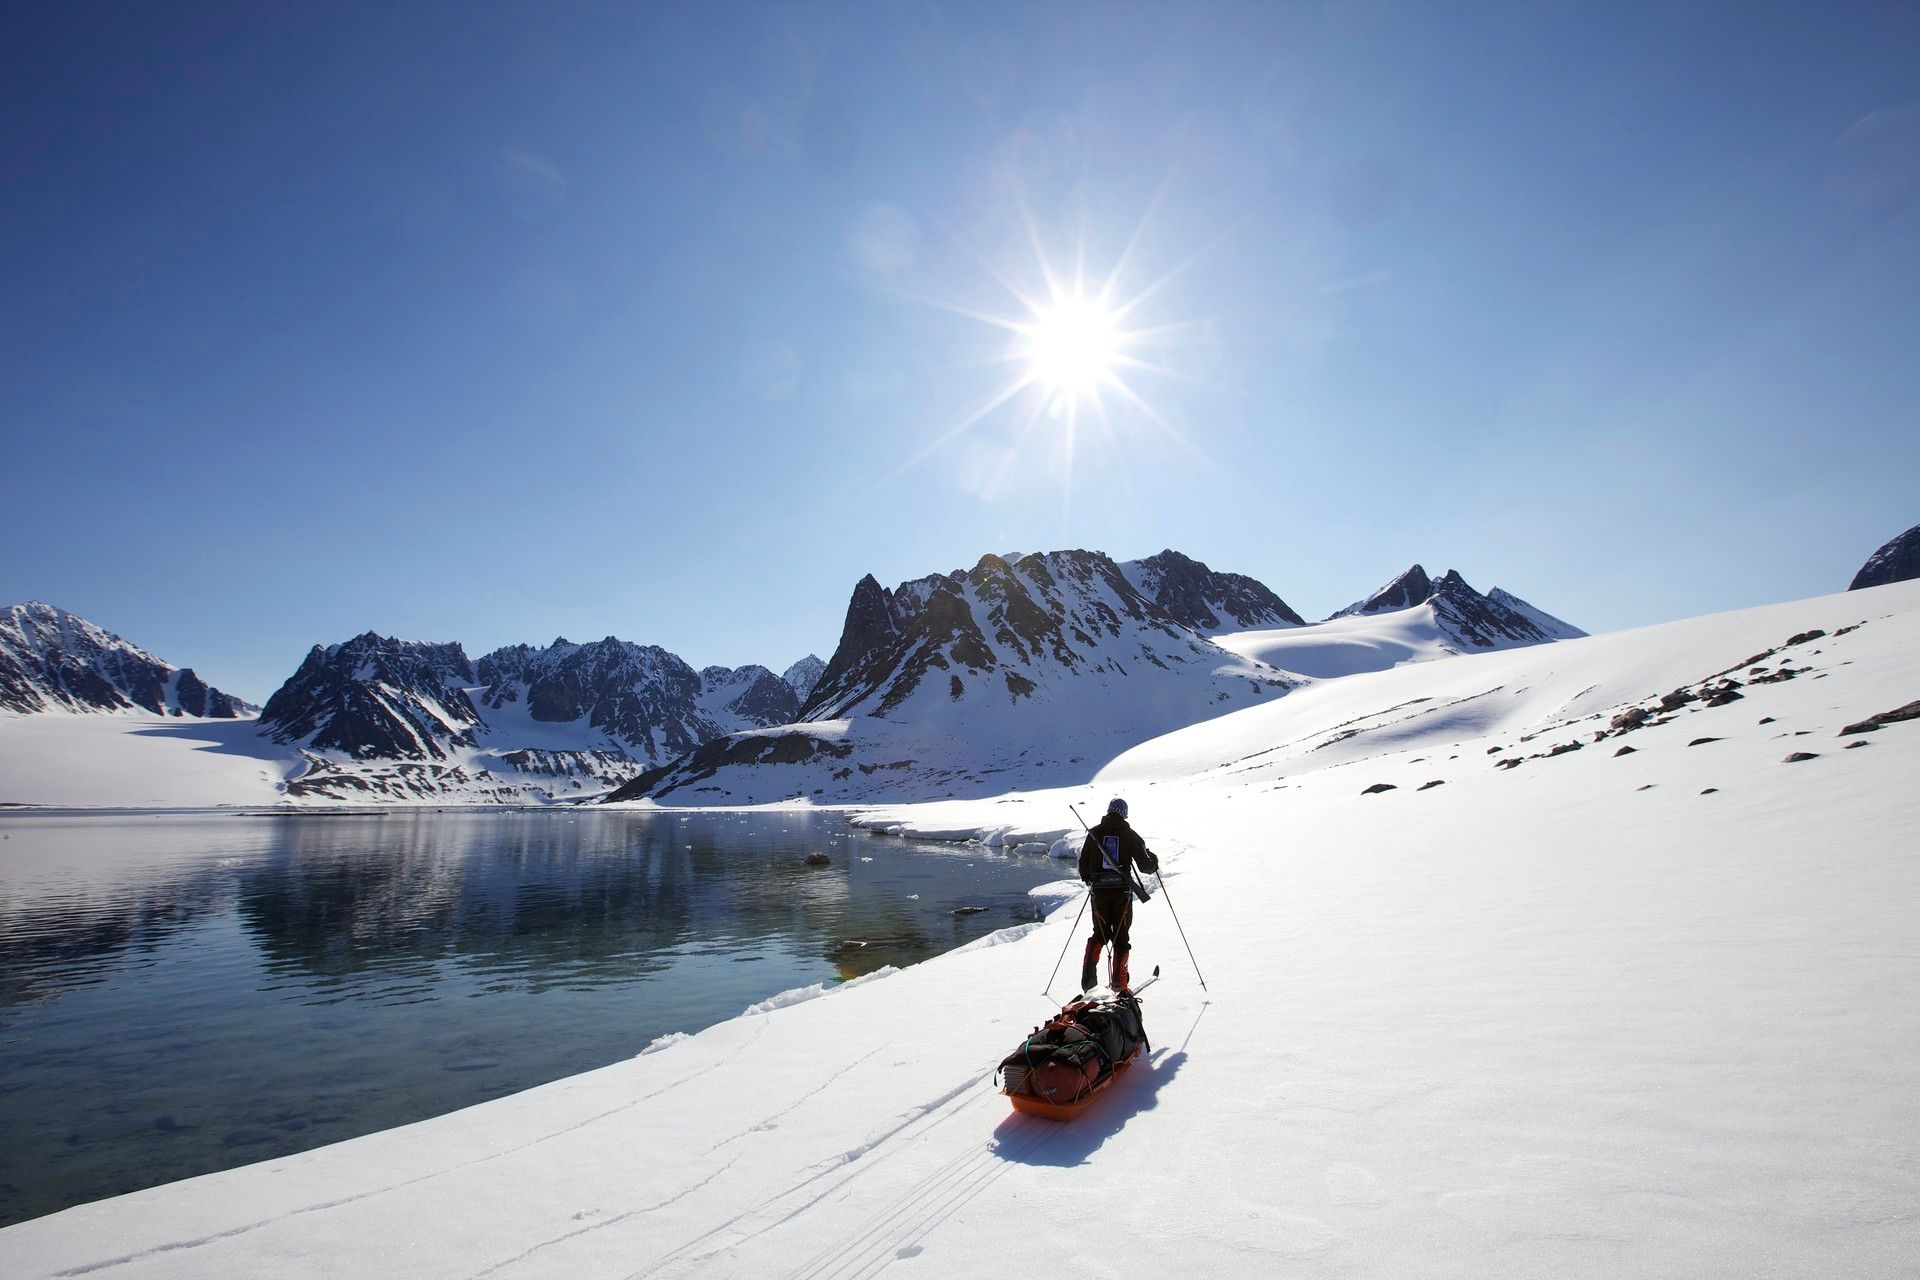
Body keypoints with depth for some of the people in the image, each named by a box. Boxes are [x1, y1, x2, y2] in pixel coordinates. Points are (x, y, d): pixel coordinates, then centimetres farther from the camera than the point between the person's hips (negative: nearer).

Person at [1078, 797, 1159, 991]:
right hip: (1122, 890, -2)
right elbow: (1145, 865, -2)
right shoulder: (1130, 835, -1)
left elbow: (1083, 863, 8)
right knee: (1120, 937, 10)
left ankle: (1088, 974, -2)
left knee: (1100, 934, 16)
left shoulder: (1094, 832, 3)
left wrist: (1089, 881, 26)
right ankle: (1119, 982, 9)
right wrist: (1154, 862, 20)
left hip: (1099, 890, 2)